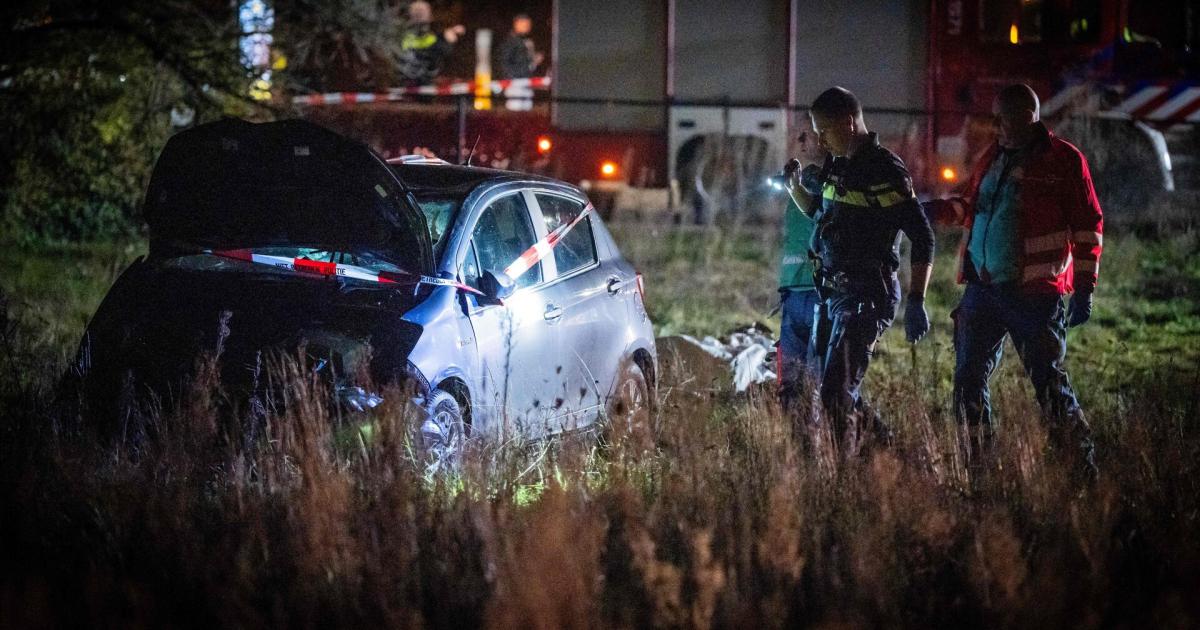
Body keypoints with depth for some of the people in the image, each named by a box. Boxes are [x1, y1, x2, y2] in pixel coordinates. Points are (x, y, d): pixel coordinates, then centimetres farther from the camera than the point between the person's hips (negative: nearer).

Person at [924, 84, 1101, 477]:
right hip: (982, 289, 6)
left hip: (1034, 295, -6)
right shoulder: (993, 159, 15)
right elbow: (973, 208, 29)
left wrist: (1084, 289, -9)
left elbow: (1088, 225, -5)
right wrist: (940, 210, 7)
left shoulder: (1064, 160, -4)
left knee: (1049, 383, -5)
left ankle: (1084, 468, 6)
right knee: (969, 381, 5)